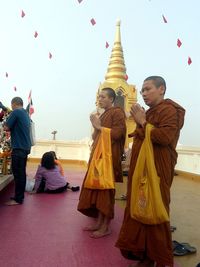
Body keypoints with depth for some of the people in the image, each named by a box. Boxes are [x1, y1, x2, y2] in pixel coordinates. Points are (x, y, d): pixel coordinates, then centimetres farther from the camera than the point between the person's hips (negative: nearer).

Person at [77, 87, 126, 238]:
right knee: (97, 188, 7)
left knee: (105, 190, -4)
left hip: (109, 156, -8)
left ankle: (106, 227, 6)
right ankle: (99, 223, 18)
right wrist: (96, 127, 3)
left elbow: (118, 133, -16)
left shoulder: (117, 112, -3)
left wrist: (100, 127, -11)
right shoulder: (102, 115, 20)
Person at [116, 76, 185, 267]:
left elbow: (165, 137, -22)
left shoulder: (169, 109, -7)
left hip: (156, 170, -9)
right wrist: (140, 122, 13)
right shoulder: (148, 113, 20)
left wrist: (142, 122, -15)